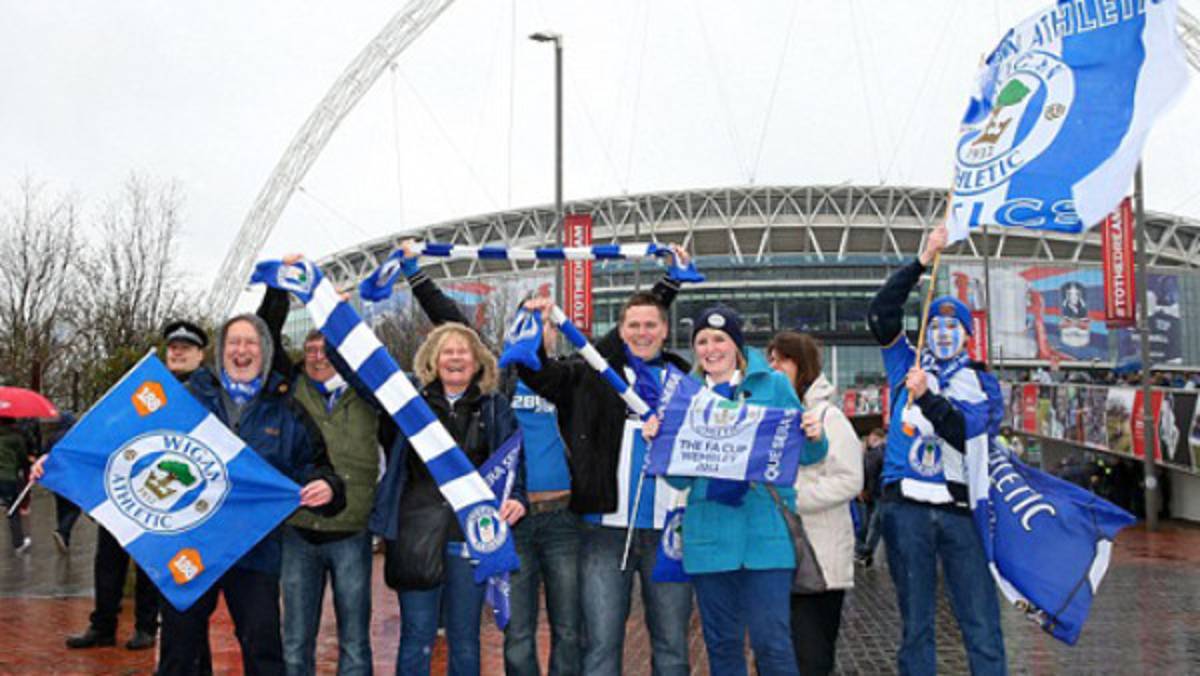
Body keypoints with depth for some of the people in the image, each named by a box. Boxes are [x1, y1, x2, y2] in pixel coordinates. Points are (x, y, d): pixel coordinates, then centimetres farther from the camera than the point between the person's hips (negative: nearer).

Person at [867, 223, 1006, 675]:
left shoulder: (982, 384, 10)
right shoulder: (908, 367, 14)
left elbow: (966, 434, -6)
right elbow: (881, 315, 2)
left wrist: (927, 398, -20)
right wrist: (922, 262, -3)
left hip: (959, 508, 0)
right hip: (906, 506, 1)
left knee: (983, 628, -3)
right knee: (915, 625, 6)